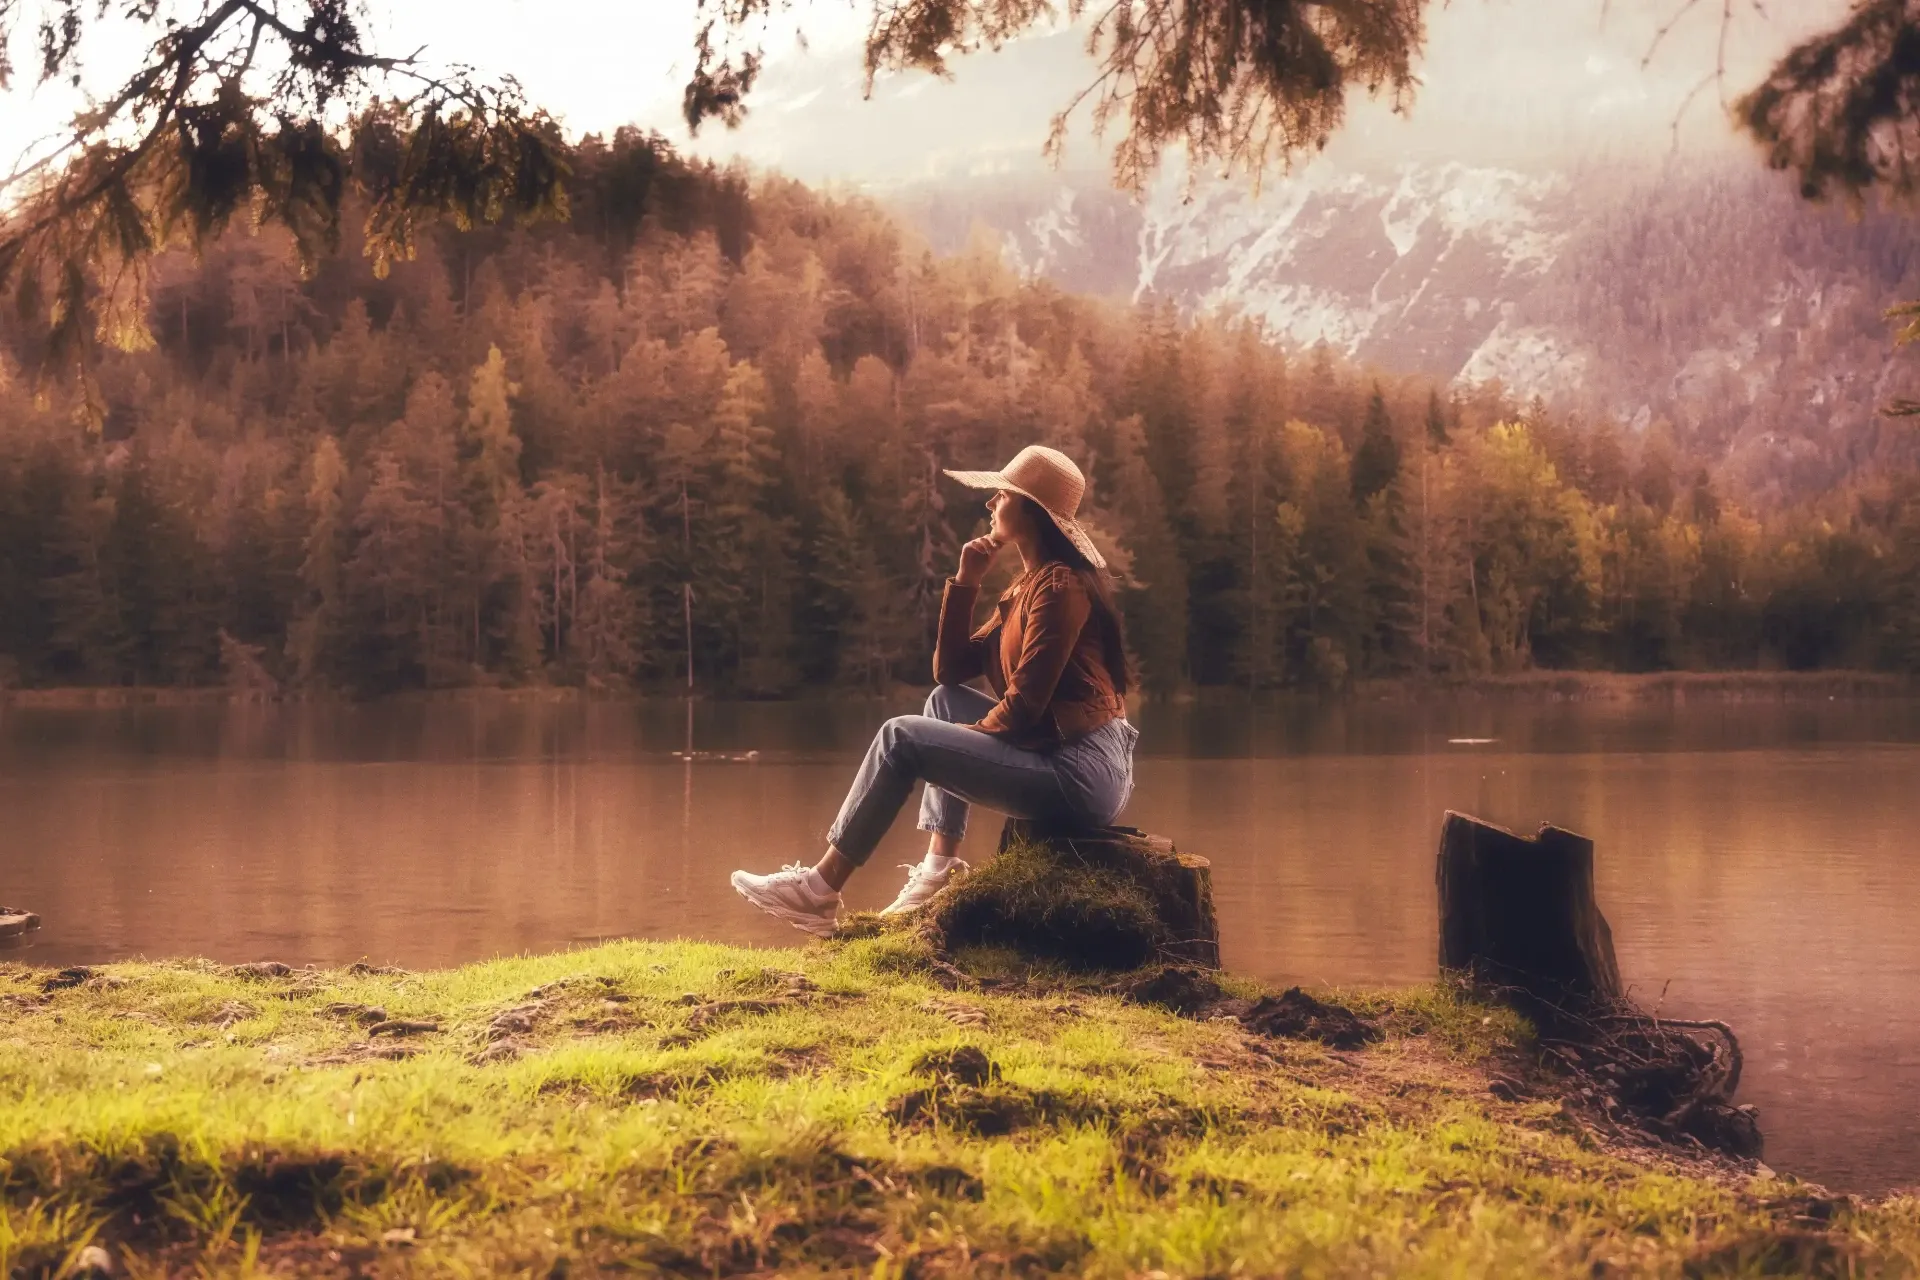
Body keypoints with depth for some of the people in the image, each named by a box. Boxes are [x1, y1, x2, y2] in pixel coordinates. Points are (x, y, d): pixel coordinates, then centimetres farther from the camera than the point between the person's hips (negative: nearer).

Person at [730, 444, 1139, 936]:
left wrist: (967, 738, 1)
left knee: (902, 737, -8)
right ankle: (939, 867, 7)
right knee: (945, 700, 18)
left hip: (1082, 773, -10)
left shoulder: (1058, 586, -12)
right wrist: (965, 581, 8)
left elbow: (1023, 706, -17)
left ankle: (821, 890, 0)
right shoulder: (1026, 587, 18)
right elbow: (950, 669, 17)